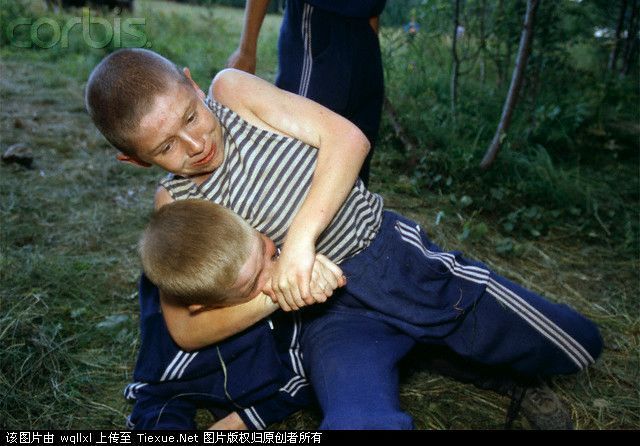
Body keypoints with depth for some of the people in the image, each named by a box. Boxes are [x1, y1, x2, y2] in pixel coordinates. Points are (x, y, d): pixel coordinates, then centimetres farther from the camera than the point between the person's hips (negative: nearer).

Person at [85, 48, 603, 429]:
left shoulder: (232, 91, -5)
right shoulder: (174, 205, -3)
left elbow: (347, 137, -13)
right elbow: (186, 329, -3)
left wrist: (301, 235, -25)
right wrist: (280, 290, -18)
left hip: (401, 255, 2)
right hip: (329, 307, -1)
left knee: (580, 347, 10)